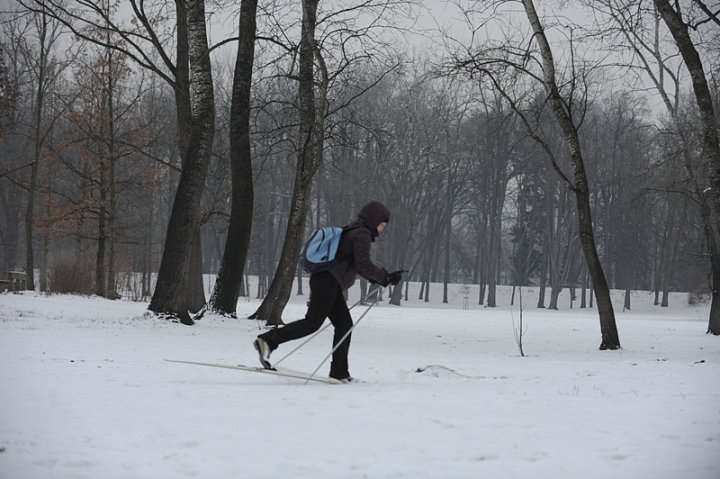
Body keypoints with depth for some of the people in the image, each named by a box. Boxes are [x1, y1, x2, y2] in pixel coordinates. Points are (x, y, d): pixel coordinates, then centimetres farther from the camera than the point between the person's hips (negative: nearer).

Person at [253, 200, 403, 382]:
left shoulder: (352, 232, 23)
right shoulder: (362, 234, -8)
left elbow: (358, 265, 31)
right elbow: (364, 265, -17)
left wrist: (383, 277, 24)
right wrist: (385, 277, -8)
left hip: (325, 281, 10)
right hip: (328, 282, -10)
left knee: (344, 324, 9)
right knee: (313, 322, -11)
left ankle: (339, 372, 8)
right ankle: (267, 341, -13)